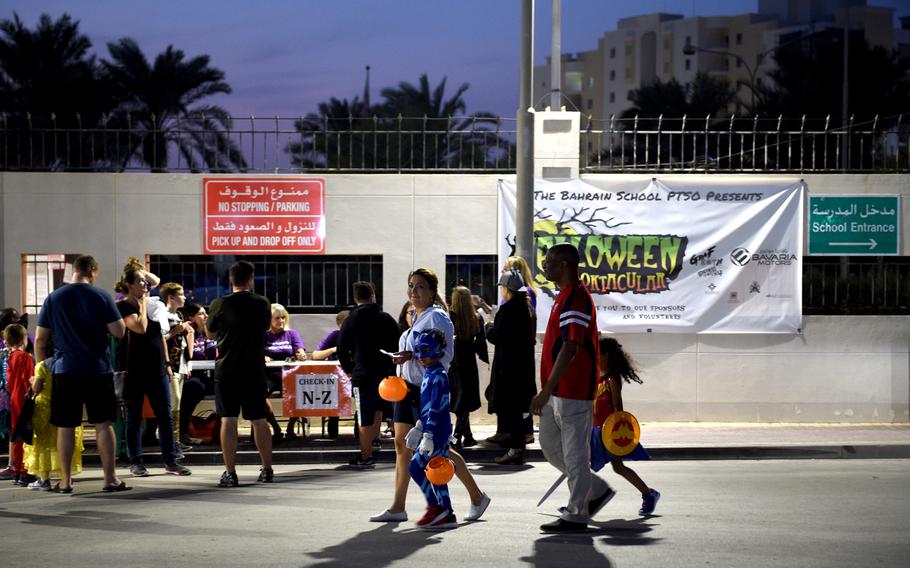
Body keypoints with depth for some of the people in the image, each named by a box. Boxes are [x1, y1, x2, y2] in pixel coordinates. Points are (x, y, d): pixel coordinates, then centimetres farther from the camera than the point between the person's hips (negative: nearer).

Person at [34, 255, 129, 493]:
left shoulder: (53, 298, 3)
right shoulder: (101, 297, -3)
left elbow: (40, 340, 4)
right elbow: (119, 332, -4)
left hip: (64, 370, 1)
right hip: (97, 370, -1)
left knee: (65, 426, 6)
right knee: (103, 424, 5)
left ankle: (65, 481, 9)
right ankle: (110, 478, 6)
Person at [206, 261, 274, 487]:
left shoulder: (220, 305, -6)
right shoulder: (263, 304, 0)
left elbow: (211, 334, 8)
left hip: (226, 371, -2)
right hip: (255, 372, 2)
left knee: (228, 420, 0)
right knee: (259, 420, 11)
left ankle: (230, 473, -4)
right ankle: (267, 470, 19)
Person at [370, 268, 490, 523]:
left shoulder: (436, 317, -11)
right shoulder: (415, 316, 14)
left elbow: (446, 355, -18)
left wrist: (412, 356, -23)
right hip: (407, 388, 9)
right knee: (402, 445, 4)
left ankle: (477, 497, 12)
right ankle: (397, 507, 7)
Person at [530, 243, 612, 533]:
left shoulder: (576, 298, -18)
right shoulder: (564, 296, 15)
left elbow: (570, 349, -24)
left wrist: (545, 392, -24)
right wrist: (547, 391, 23)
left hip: (573, 392, -10)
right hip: (559, 390, 10)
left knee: (575, 453, -2)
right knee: (549, 444, 15)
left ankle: (576, 515, 6)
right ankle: (597, 490, 25)